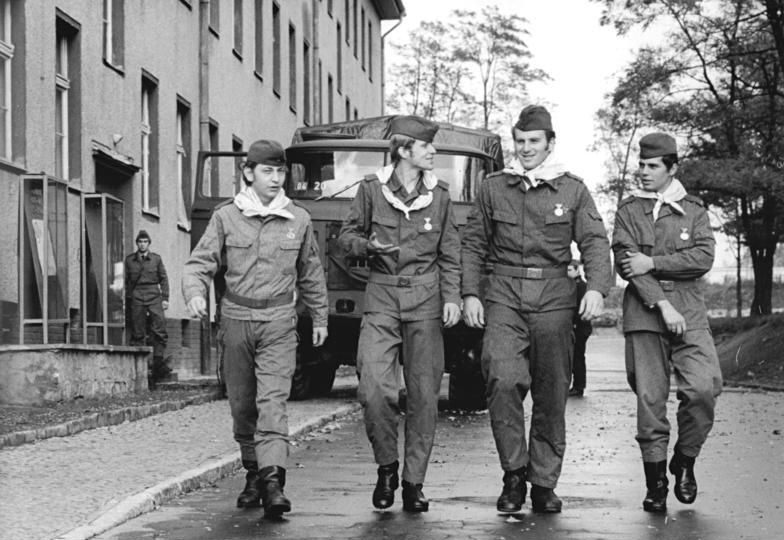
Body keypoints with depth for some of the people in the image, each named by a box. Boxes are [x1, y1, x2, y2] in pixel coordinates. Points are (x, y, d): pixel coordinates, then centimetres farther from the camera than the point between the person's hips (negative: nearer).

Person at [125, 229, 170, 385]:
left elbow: (163, 279, 11)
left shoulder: (156, 259, 10)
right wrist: (127, 301, 9)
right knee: (137, 334, -1)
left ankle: (158, 362, -9)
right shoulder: (129, 260, 10)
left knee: (159, 330, -12)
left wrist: (165, 298, 3)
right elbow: (126, 281, 12)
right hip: (136, 298, 0)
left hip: (154, 297, 0)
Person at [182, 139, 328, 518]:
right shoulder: (226, 218, 2)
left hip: (279, 323, -1)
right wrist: (195, 293, -22)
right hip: (236, 320, 1)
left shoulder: (298, 220, 6)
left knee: (273, 400, -15)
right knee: (242, 405, 8)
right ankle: (253, 475, 24)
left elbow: (310, 275, 17)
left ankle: (273, 480, -25)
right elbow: (200, 263, -2)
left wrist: (319, 318, 22)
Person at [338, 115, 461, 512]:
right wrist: (368, 246, -13)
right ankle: (386, 466, 7)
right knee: (373, 387, -14)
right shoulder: (372, 189, 1)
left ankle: (414, 482, 8)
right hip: (382, 296, -1)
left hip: (425, 300, 1)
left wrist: (451, 297, -1)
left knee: (423, 394, 0)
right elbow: (347, 236, 9)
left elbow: (450, 253, 11)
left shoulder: (438, 195, 7)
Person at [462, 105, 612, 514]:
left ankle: (544, 484, 10)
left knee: (551, 395, 1)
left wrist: (596, 287, -15)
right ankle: (514, 473, -6)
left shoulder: (572, 190, 9)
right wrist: (469, 293, 2)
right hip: (504, 297, 0)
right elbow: (473, 245, 14)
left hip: (554, 299, 0)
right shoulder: (493, 188, 12)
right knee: (503, 380, -19)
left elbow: (595, 241, 2)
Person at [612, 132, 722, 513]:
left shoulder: (694, 210, 11)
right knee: (650, 399, -3)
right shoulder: (628, 210, 9)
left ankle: (684, 461, 8)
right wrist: (662, 304, -13)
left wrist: (653, 263, -11)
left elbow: (703, 259, -3)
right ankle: (656, 485, 7)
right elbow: (625, 262, -3)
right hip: (644, 314, 0)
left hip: (689, 313, 0)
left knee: (704, 388, -16)